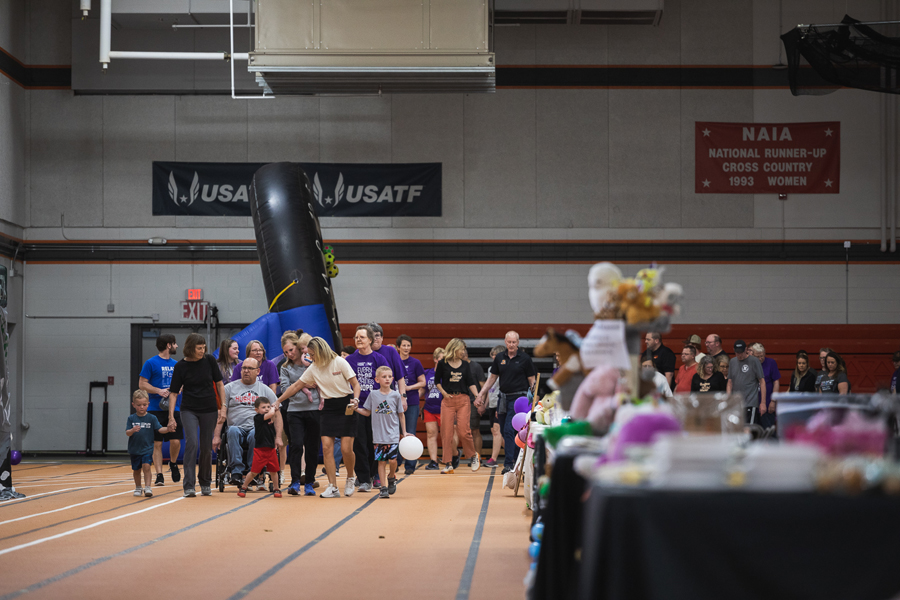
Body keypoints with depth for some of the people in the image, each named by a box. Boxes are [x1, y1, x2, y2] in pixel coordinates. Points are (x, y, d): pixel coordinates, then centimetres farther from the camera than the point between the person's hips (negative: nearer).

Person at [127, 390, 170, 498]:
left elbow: (159, 429, -7)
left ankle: (147, 487, -14)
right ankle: (138, 488, 30)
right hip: (134, 449, 2)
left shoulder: (152, 418, -2)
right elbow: (127, 433, -6)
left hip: (147, 449, -2)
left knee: (146, 466, -18)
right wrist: (132, 430, -28)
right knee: (136, 470, 12)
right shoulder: (131, 418, -2)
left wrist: (168, 429, -27)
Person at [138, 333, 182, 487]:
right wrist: (159, 391, -16)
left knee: (175, 441, -3)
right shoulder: (151, 363, -3)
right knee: (157, 443, -2)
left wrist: (176, 391, -2)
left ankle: (173, 463, 25)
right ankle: (159, 475, 1)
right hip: (156, 409, -4)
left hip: (174, 409, 4)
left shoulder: (175, 364, 13)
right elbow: (142, 384, -4)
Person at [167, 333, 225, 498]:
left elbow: (219, 384, 5)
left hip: (209, 410, 2)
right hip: (189, 410, -2)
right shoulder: (181, 366, -6)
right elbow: (173, 392, -3)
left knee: (206, 447, 6)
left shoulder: (209, 360, -2)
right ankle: (189, 486, -16)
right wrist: (171, 417, -9)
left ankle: (205, 483, 23)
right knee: (191, 443, -16)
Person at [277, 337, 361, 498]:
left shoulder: (340, 362, -9)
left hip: (346, 407, -5)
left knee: (346, 448, -10)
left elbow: (355, 384, -6)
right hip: (328, 409, 5)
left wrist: (355, 400, -23)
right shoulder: (313, 368, 4)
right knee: (326, 447, -8)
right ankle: (333, 487, -6)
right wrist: (277, 401, 12)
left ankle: (350, 478, 18)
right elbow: (296, 386, 11)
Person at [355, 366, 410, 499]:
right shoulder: (373, 395, 3)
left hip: (393, 434, -1)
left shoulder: (395, 395, 1)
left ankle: (391, 478, 19)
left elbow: (401, 415, 8)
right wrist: (356, 409, -5)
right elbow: (367, 412, 11)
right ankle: (383, 488, 7)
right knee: (381, 461, 1)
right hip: (379, 435, 1)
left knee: (392, 459, -10)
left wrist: (404, 432, 9)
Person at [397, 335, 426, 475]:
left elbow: (422, 382, 2)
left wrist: (409, 387, -11)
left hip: (412, 403, -1)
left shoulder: (415, 363, 1)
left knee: (410, 434, -2)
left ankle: (410, 465, 3)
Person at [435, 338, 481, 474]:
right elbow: (437, 381, 8)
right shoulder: (443, 364, 1)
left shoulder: (464, 365, 9)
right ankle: (448, 464, 3)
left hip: (463, 400, 1)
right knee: (447, 432, -3)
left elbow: (471, 383, 8)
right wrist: (444, 393, -6)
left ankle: (474, 455, 16)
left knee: (463, 431, -7)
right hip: (447, 400, -1)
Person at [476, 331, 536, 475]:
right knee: (515, 432, 11)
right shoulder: (500, 358, 9)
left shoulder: (525, 359, -2)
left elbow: (532, 380, 1)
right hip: (504, 397, 5)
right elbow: (492, 377, 16)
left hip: (519, 397, -5)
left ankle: (509, 464, -16)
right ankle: (517, 461, 20)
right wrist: (481, 393, 11)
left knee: (509, 429, -15)